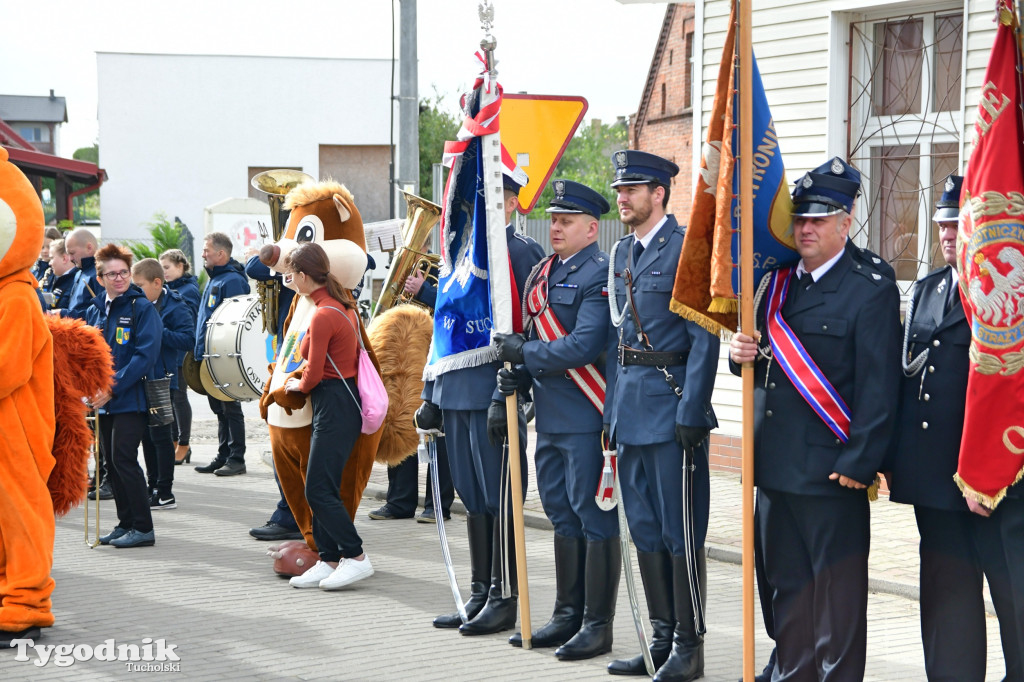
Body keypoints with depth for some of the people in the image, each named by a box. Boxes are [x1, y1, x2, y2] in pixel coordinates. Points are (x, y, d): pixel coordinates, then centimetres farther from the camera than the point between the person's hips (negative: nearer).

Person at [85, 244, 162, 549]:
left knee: (124, 458, -10)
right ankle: (126, 523, 18)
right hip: (104, 400, 6)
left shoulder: (142, 308, -7)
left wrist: (113, 387, -19)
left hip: (131, 398, -6)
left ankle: (142, 527, -4)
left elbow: (145, 355, -15)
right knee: (111, 461, 8)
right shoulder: (94, 310, 11)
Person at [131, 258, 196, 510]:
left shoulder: (175, 307, -10)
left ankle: (165, 493, 1)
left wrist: (156, 331, -25)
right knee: (146, 435, 12)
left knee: (160, 435, -4)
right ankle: (153, 486, 20)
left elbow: (189, 339, -19)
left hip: (162, 379, -8)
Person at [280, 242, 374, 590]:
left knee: (319, 490, -7)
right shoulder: (343, 303, 9)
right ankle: (328, 561, 13)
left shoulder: (323, 316, -18)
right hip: (341, 400, 10)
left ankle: (355, 557, -4)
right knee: (320, 488, 11)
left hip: (333, 404, -10)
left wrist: (298, 385, 6)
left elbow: (314, 375, -16)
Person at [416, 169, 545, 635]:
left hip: (494, 395, -8)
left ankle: (504, 600, 5)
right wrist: (431, 395, 17)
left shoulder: (521, 252, -7)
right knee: (472, 499, 12)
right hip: (457, 394, 8)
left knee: (499, 500, -2)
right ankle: (479, 596, 19)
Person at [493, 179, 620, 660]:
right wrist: (517, 373, 2)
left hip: (587, 420, -9)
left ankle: (598, 625, 5)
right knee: (563, 516, 15)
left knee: (594, 517, -2)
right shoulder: (542, 273, 15)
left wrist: (523, 352, -13)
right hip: (550, 417, 9)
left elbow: (583, 347, -20)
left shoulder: (600, 275, -12)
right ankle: (567, 616, 24)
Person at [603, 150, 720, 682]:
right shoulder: (623, 253, 14)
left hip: (670, 407, -8)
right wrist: (612, 408, 15)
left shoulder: (686, 248, -10)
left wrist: (691, 413, -18)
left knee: (680, 532, -2)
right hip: (631, 410, 8)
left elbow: (705, 338, -13)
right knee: (645, 529, 12)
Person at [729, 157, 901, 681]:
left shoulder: (872, 292, -7)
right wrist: (742, 355, -3)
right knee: (788, 588, 15)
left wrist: (857, 464, -17)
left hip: (832, 471, -7)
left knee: (838, 593, 1)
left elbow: (878, 388, -12)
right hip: (775, 468, 7)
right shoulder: (776, 285, 13)